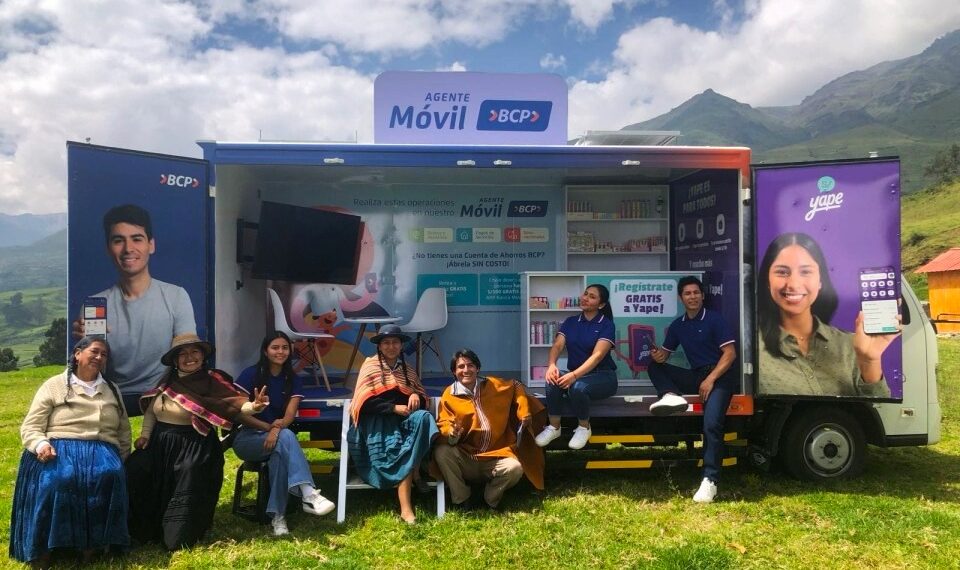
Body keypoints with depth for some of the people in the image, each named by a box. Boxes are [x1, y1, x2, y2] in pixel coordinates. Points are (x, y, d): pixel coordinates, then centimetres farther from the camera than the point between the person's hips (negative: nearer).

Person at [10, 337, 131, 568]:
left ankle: (93, 541, -21)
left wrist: (122, 459, 11)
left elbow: (124, 430, 25)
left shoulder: (112, 390, 21)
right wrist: (41, 445, -16)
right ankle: (42, 546, -19)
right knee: (55, 480, -37)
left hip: (101, 450, 2)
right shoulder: (54, 386, 10)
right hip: (59, 449, -2)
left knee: (108, 476, -33)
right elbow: (29, 428, 5)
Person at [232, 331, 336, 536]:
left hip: (277, 438, 3)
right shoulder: (251, 374, -5)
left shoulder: (293, 380, 4)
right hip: (247, 438, -3)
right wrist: (268, 426, -20)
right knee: (286, 437, -35)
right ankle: (308, 494, -50)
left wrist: (276, 429, -31)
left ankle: (278, 515, -35)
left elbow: (289, 415, -9)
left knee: (279, 453, -36)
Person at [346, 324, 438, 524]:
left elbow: (422, 396, 15)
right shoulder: (370, 365, 3)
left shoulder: (407, 370, 18)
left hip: (402, 419, 4)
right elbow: (366, 403, -7)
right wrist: (394, 408, -16)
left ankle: (415, 471, -20)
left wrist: (416, 396, -9)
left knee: (423, 417, -30)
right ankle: (406, 508, -30)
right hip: (377, 422, -4)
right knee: (399, 451, -31)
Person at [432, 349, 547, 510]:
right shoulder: (449, 396, -3)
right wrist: (452, 434, -29)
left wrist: (524, 413, 10)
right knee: (441, 452, -29)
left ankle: (490, 500, 3)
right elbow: (443, 424, -6)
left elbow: (516, 387, 21)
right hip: (465, 457, -1)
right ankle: (460, 500, -8)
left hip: (495, 456, 1)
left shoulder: (493, 385, 4)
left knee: (515, 468, -28)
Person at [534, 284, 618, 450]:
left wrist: (574, 375, -37)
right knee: (553, 380, -29)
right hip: (574, 373, 4)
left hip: (602, 376, -4)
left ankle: (584, 428, -7)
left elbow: (597, 355, -21)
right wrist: (551, 365, -30)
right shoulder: (570, 322, 8)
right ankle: (554, 427, -12)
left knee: (578, 387, -36)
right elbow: (557, 345, -6)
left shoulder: (606, 325, -7)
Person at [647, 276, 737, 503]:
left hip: (720, 375, -6)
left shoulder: (714, 319, -4)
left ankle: (710, 480, -24)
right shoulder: (678, 325, 12)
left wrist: (711, 379, -19)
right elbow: (665, 352, 15)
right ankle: (671, 396, -33)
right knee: (654, 366, -7)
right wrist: (659, 355, -12)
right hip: (696, 375, 6)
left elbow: (730, 353, -9)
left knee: (711, 424, -27)